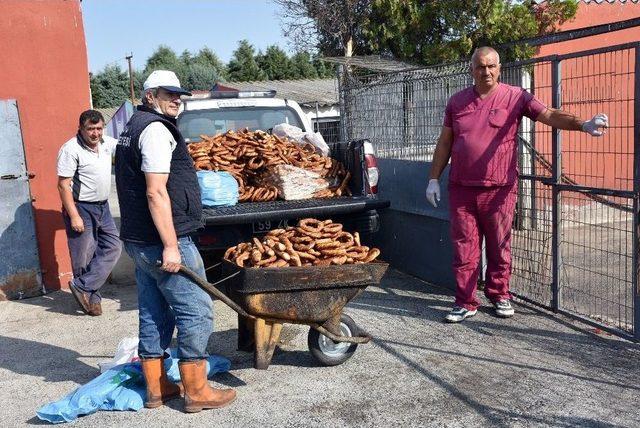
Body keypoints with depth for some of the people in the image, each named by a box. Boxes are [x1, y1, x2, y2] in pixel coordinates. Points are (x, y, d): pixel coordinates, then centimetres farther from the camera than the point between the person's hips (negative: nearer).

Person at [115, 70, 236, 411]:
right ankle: (196, 391, 4)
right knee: (196, 311, -3)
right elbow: (156, 193, -21)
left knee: (154, 313, 14)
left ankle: (156, 388, 23)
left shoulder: (132, 128, 20)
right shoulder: (156, 129, -12)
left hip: (138, 240, 10)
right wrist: (170, 246, -22)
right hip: (163, 241, -10)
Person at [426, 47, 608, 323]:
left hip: (500, 189, -2)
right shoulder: (457, 101, 9)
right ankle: (465, 303, 14)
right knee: (464, 248, 4)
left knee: (499, 248, 8)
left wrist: (583, 124, -27)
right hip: (461, 189, 2)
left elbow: (550, 115, -10)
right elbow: (444, 143, 12)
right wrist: (434, 179, 8)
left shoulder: (515, 97, 1)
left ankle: (499, 295, 27)